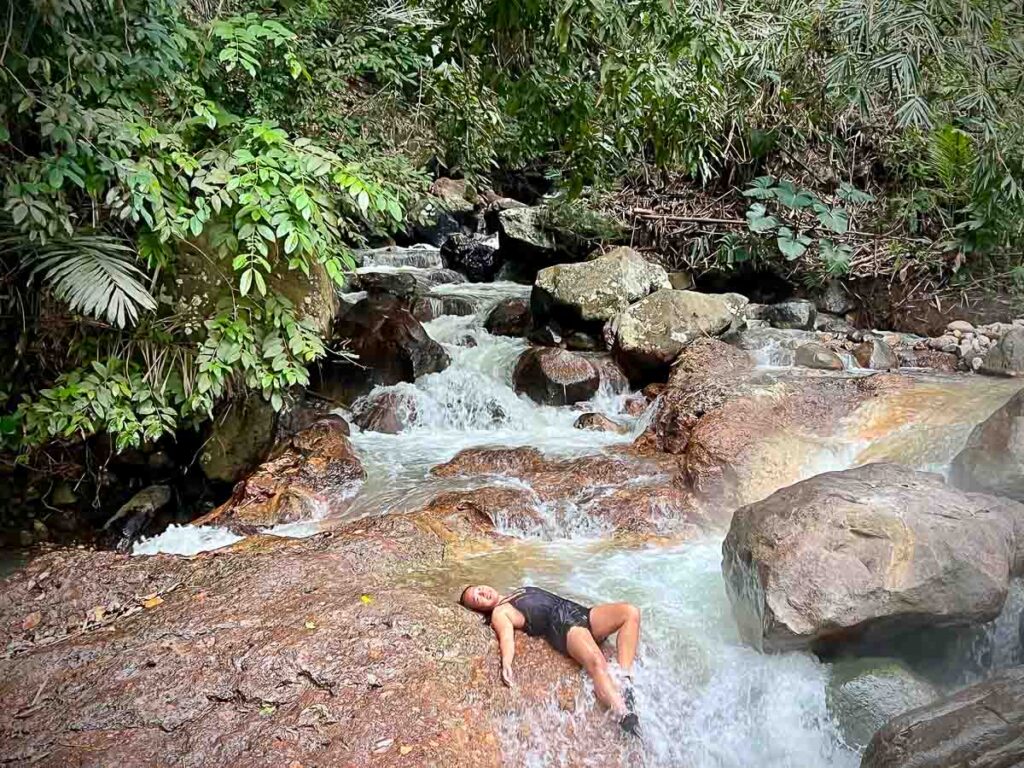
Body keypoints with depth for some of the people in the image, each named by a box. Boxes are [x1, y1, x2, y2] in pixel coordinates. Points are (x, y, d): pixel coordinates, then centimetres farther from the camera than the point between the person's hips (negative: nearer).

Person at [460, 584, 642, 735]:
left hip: (580, 612, 7)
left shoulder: (521, 590, 33)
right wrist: (506, 661, -30)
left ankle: (625, 682, -26)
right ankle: (624, 715, -43)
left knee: (631, 612, -19)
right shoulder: (500, 612, 11)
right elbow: (506, 637, -8)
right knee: (596, 662, -37)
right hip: (561, 625, -7)